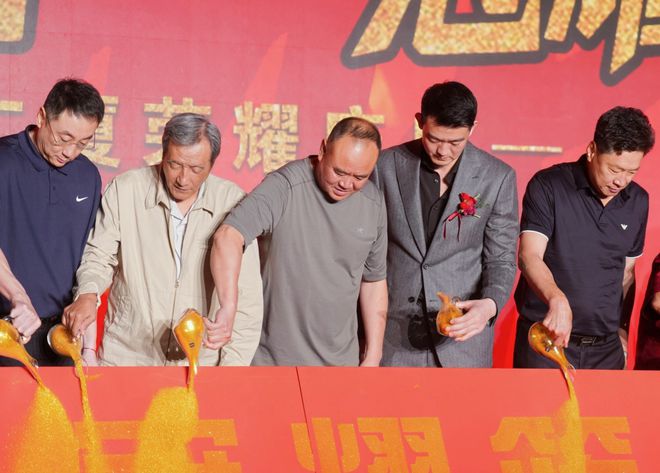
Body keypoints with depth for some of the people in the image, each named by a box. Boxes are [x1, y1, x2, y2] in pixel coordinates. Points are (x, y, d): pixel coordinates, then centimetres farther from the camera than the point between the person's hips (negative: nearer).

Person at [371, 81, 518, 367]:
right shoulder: (387, 165, -1)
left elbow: (501, 259, 0)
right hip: (395, 333, 1)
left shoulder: (497, 177, -2)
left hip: (464, 332, 0)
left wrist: (490, 304, -20)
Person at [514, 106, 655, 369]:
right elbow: (529, 256, -19)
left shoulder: (638, 202, 7)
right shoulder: (548, 186, -8)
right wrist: (557, 299, -36)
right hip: (545, 339, -4)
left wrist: (621, 329, 16)